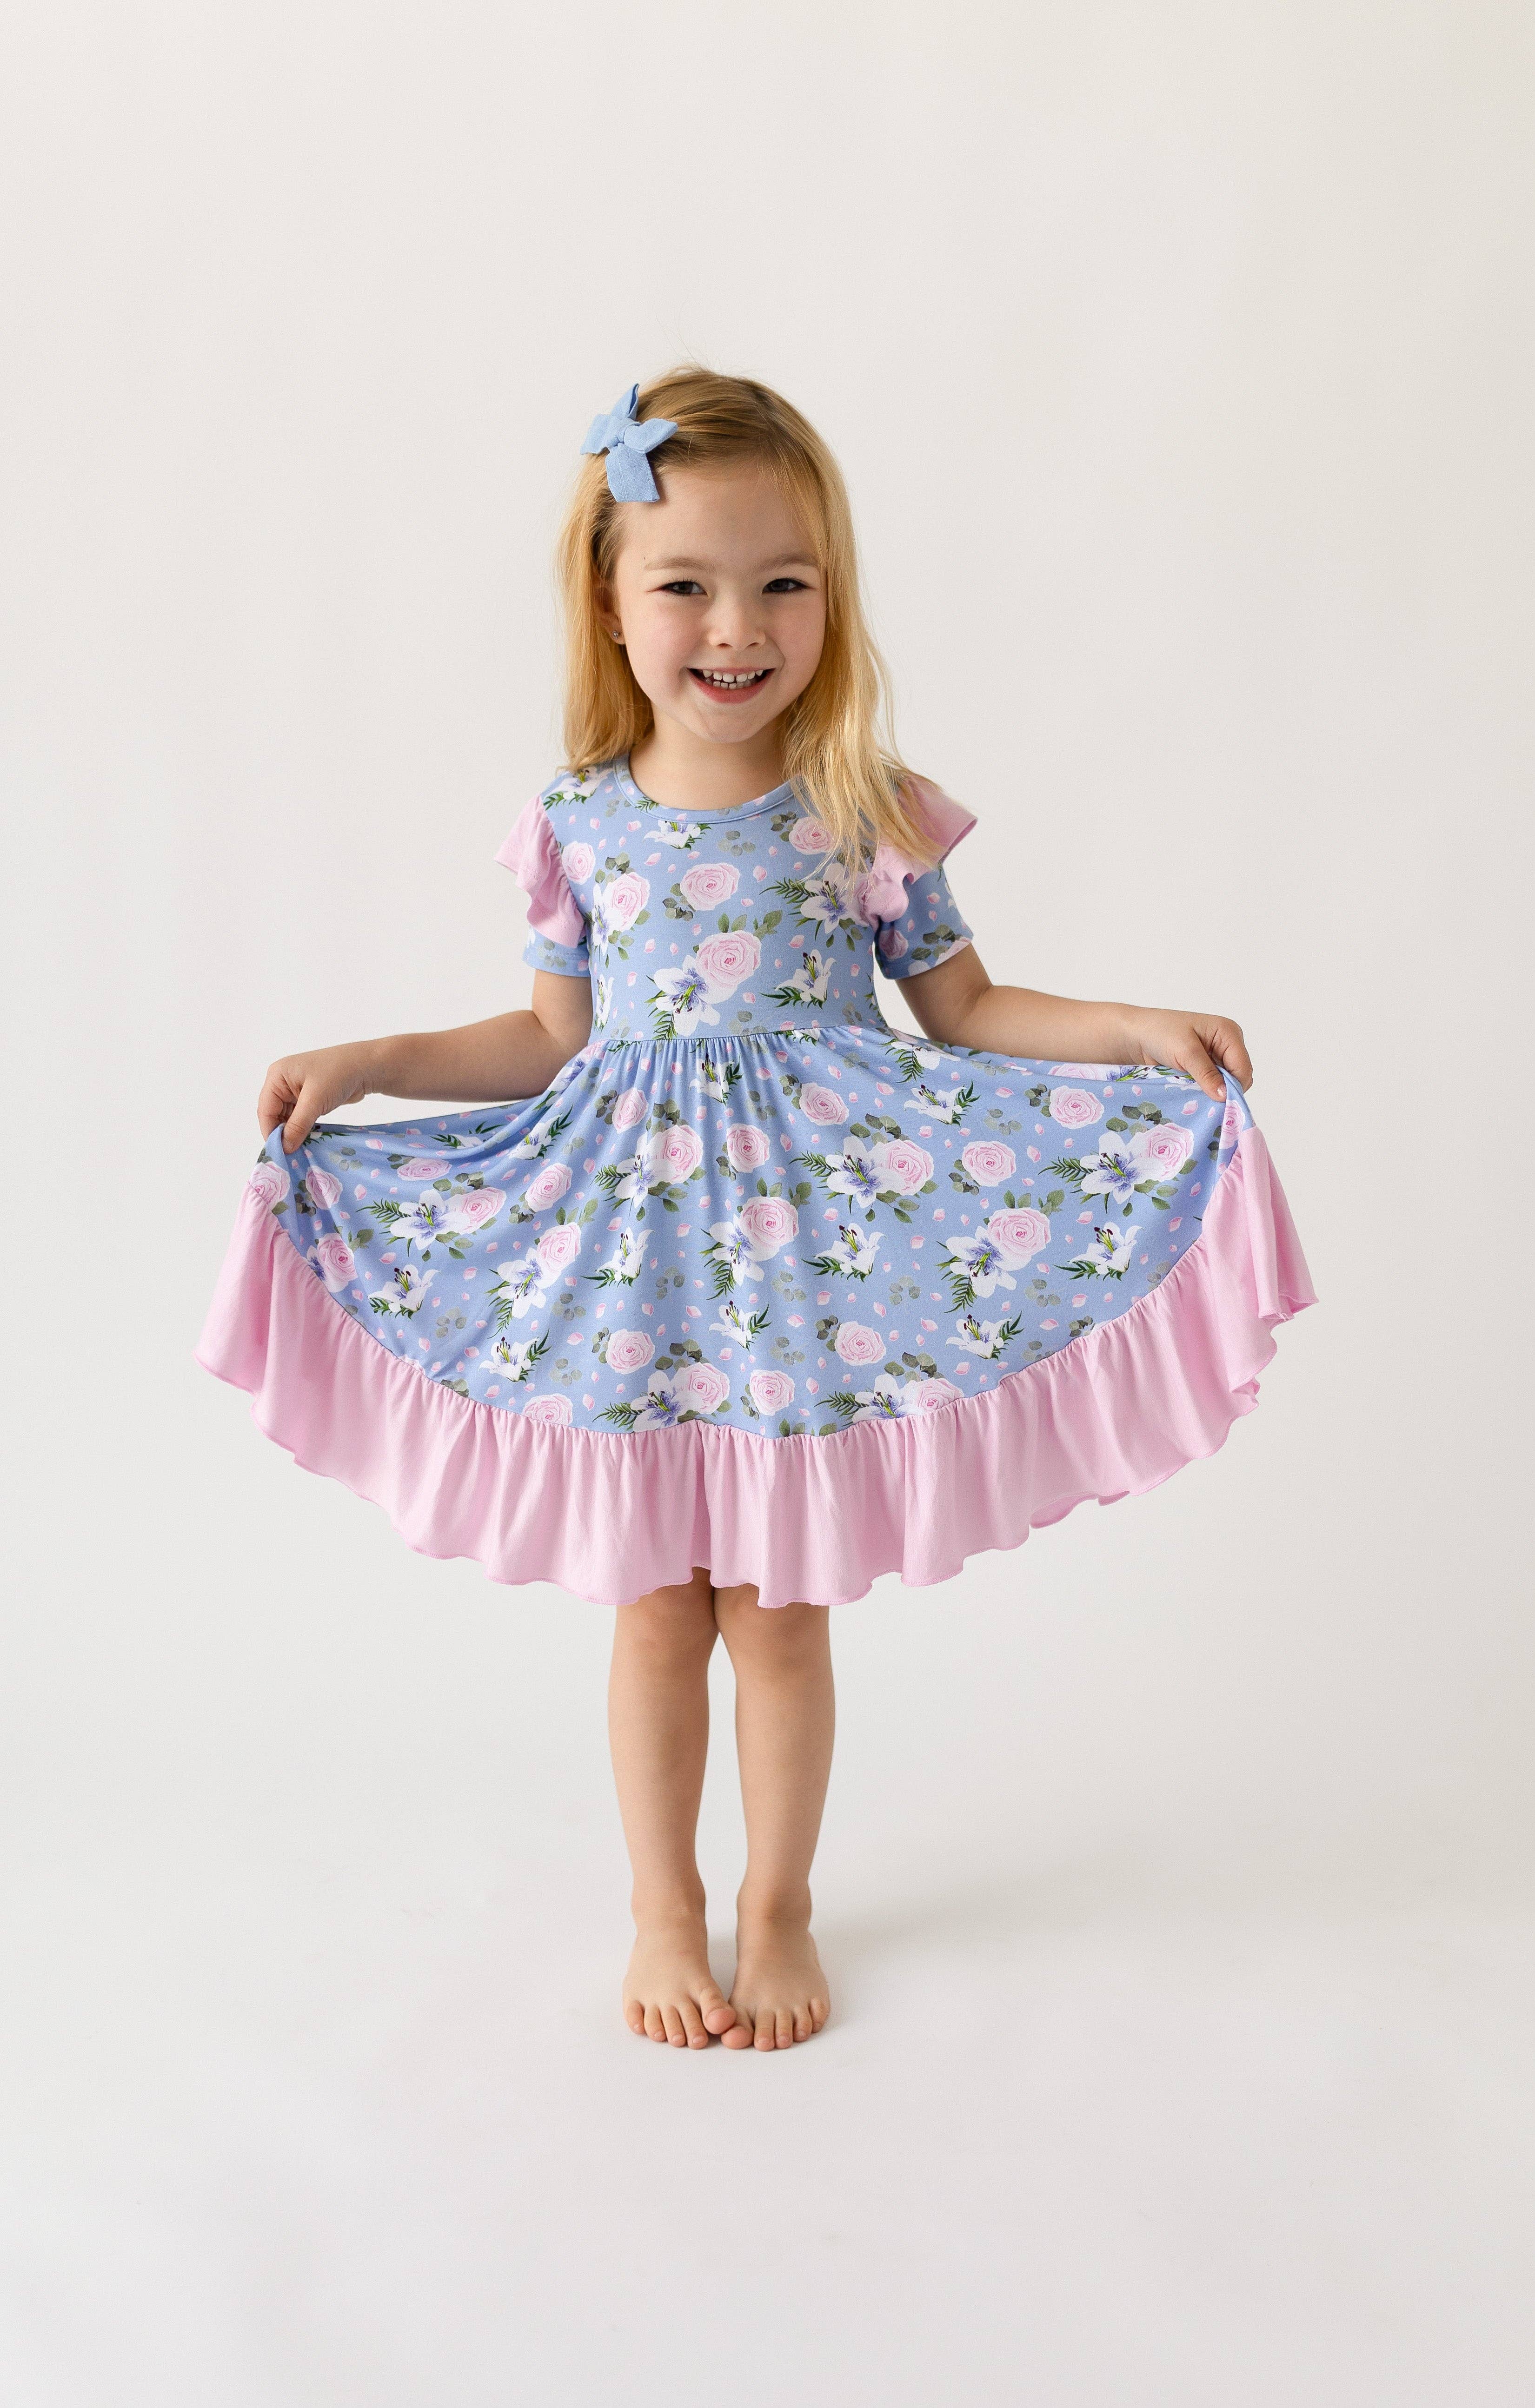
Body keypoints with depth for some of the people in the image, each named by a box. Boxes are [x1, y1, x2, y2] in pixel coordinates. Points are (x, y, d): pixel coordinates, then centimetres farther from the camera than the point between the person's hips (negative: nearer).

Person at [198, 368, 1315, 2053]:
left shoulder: (871, 814, -4)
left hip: (814, 1223, -1)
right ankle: (664, 1914, 30)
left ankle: (777, 1908, 28)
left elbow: (962, 1007, 4)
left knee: (776, 1609, 6)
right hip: (635, 1234, 1)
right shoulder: (580, 825, 0)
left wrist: (1135, 1033, -9)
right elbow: (556, 1039, 11)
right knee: (656, 1610, 10)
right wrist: (365, 1063, 5)